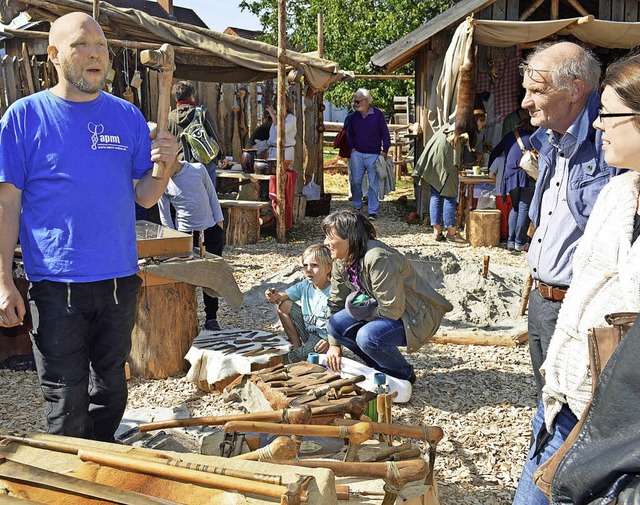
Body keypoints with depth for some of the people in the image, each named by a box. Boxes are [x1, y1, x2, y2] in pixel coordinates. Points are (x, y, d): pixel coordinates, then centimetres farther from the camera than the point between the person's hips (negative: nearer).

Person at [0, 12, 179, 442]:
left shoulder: (127, 116, 5)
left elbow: (144, 197, 7)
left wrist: (163, 167, -15)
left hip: (119, 281, 4)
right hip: (56, 286, -3)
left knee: (111, 390, 17)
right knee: (67, 403, 5)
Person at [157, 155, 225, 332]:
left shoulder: (198, 169, -1)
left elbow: (212, 195, 7)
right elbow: (164, 214, 2)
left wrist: (219, 220, 3)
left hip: (211, 229, 1)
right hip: (185, 233, -1)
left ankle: (211, 317, 15)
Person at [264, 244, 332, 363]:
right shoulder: (305, 286, -2)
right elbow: (284, 295, -4)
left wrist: (330, 341, -36)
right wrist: (275, 296, -28)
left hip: (323, 340, -7)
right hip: (309, 332, 7)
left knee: (290, 359, -19)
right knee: (284, 305, 1)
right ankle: (297, 346, 8)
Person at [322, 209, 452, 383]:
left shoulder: (378, 259, -30)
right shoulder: (341, 262, -3)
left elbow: (393, 309, -29)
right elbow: (336, 303, 5)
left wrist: (365, 313, -14)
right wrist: (334, 344, 3)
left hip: (417, 316, -9)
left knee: (368, 336, -32)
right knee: (336, 323, -9)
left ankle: (404, 375, -3)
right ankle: (380, 368, 8)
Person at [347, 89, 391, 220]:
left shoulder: (378, 114, -4)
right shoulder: (354, 116, 7)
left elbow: (385, 134, -1)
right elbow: (350, 134, 19)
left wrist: (384, 152, -6)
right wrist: (352, 148, 6)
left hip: (373, 155, -3)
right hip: (357, 154, 4)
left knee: (373, 184, -2)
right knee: (356, 182, 5)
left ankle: (373, 211, 2)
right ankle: (357, 206, 22)